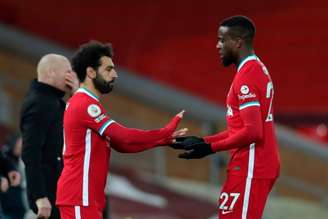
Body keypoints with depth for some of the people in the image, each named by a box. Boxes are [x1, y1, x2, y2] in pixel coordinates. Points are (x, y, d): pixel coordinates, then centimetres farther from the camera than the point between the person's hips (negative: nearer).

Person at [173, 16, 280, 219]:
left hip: (250, 168, -10)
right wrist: (203, 141, 14)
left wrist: (210, 148, -16)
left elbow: (252, 132, -23)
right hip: (260, 164, 10)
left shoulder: (247, 76, -16)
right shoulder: (257, 69, 16)